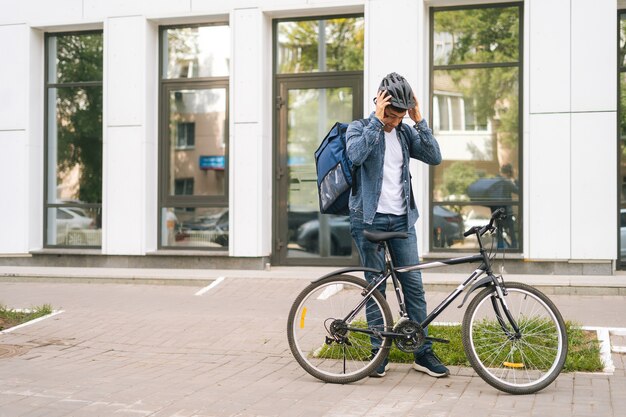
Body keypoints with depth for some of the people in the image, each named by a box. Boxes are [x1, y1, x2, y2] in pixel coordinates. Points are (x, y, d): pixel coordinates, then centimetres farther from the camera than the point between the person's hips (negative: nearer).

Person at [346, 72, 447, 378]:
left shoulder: (405, 133, 10)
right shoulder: (359, 128, -2)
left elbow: (434, 157, -2)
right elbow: (356, 155, -24)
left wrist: (419, 120, -7)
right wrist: (377, 119, -22)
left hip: (402, 219, 4)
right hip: (369, 218, -4)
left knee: (414, 285, 3)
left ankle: (423, 352, 10)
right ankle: (379, 351, 12)